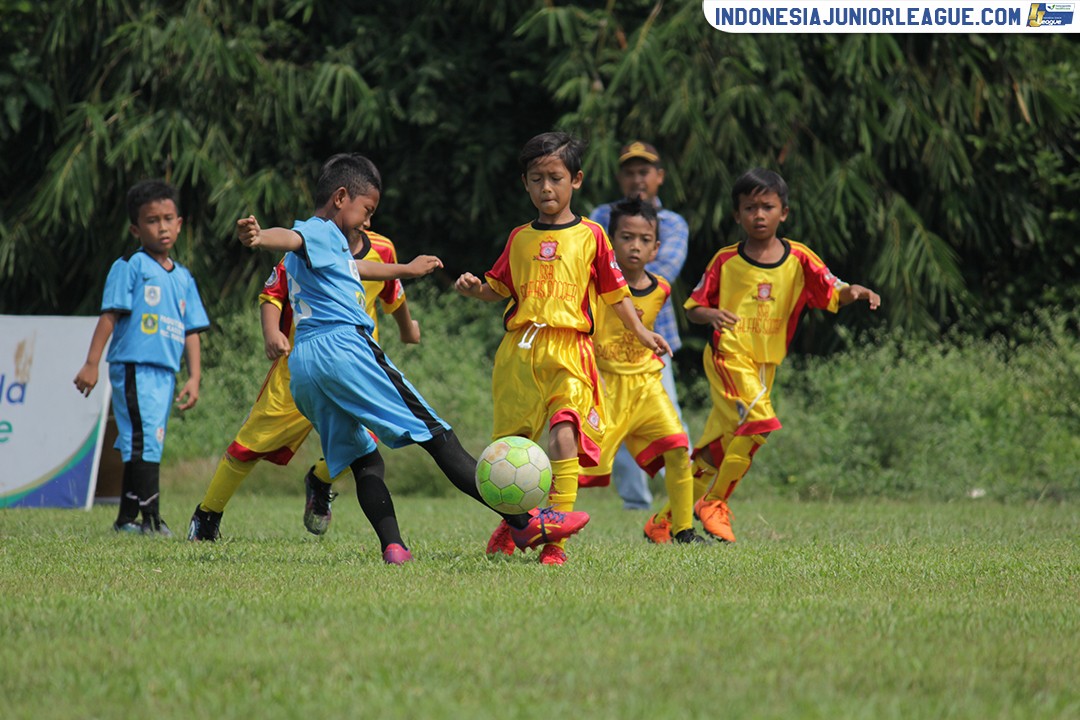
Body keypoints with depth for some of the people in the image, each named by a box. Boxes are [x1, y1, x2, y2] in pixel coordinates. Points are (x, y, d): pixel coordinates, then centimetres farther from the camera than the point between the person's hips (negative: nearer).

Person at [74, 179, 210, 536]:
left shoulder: (183, 277, 17)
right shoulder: (130, 266, -1)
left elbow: (191, 332, 17)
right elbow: (110, 316, -6)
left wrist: (194, 378, 9)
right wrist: (91, 364, -12)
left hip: (166, 373, 7)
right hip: (134, 367, -7)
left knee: (142, 447, 10)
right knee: (144, 442, -15)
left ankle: (126, 519, 17)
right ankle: (151, 519, -18)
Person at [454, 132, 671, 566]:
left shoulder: (590, 235, 7)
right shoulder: (520, 238, 14)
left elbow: (613, 291, 11)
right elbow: (499, 287, 21)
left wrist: (640, 332, 3)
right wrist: (475, 289, 1)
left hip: (569, 353, -3)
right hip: (519, 350, 3)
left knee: (564, 437, -19)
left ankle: (555, 538, -18)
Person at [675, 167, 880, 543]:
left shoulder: (798, 259, 1)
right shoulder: (726, 261, -3)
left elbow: (833, 294, -5)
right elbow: (694, 307, 3)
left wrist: (854, 292, -26)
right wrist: (712, 315, -18)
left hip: (766, 364, 4)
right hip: (728, 356, -4)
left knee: (716, 448, 9)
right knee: (759, 420, -25)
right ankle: (714, 503, -12)